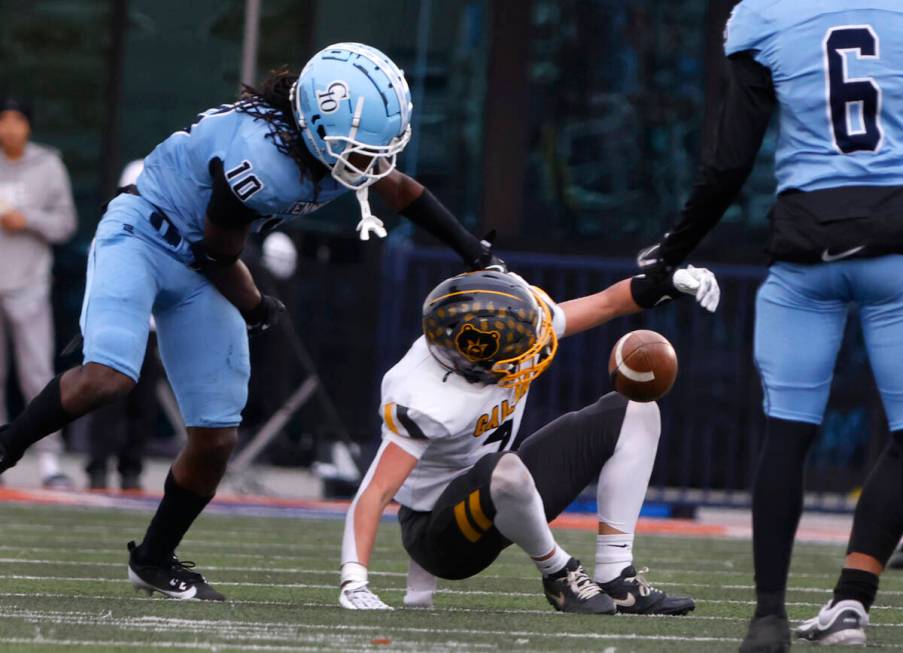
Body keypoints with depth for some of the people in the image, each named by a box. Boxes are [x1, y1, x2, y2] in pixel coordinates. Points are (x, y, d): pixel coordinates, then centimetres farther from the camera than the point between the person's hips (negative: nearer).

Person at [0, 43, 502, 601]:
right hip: (140, 236, -7)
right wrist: (257, 310, -1)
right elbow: (219, 258, -19)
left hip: (197, 275, 8)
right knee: (107, 377, -33)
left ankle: (154, 560, 23)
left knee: (216, 439, 4)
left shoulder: (338, 141, -11)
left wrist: (475, 253, 14)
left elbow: (396, 187, 11)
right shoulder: (261, 158, -34)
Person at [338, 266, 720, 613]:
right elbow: (377, 491, -35)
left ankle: (616, 578, -3)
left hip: (498, 499, 8)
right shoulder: (429, 403, -34)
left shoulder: (510, 331, -13)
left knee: (634, 411, 1)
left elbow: (606, 304, 2)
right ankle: (559, 575, -13)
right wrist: (354, 582, -45)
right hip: (435, 535, -8)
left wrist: (671, 282, -11)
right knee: (507, 471, -43)